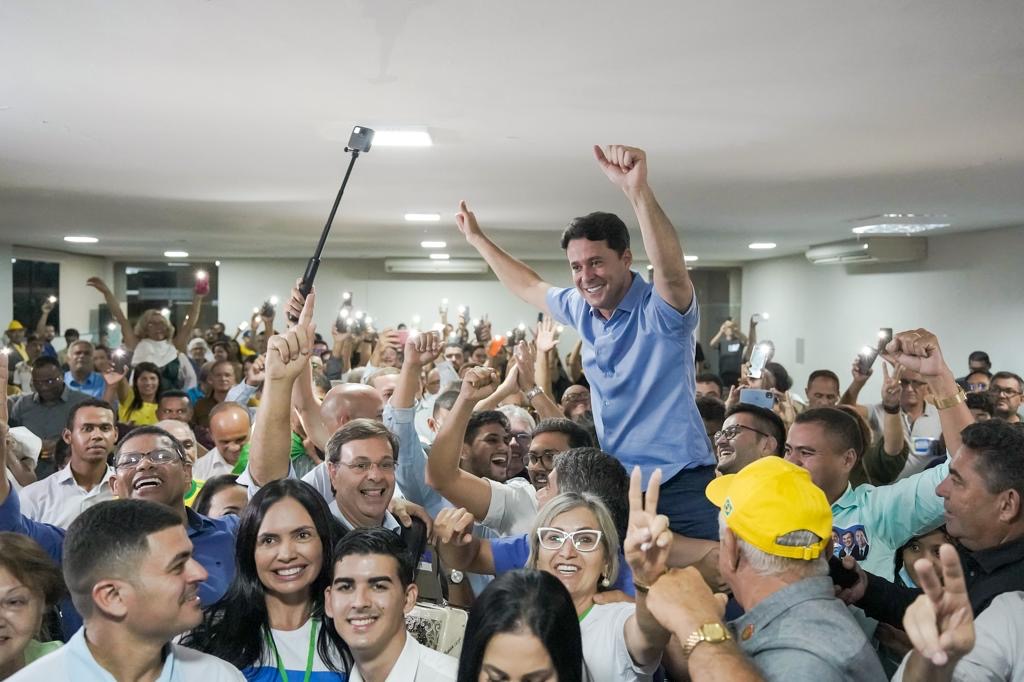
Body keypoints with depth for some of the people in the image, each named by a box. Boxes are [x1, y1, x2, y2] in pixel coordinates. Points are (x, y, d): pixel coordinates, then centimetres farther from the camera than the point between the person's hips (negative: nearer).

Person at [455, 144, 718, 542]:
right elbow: (529, 287, 25)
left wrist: (638, 191, -52)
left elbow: (672, 271, -38)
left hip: (679, 485, -6)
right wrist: (477, 239, 32)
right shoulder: (581, 308, 6)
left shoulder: (660, 310, -14)